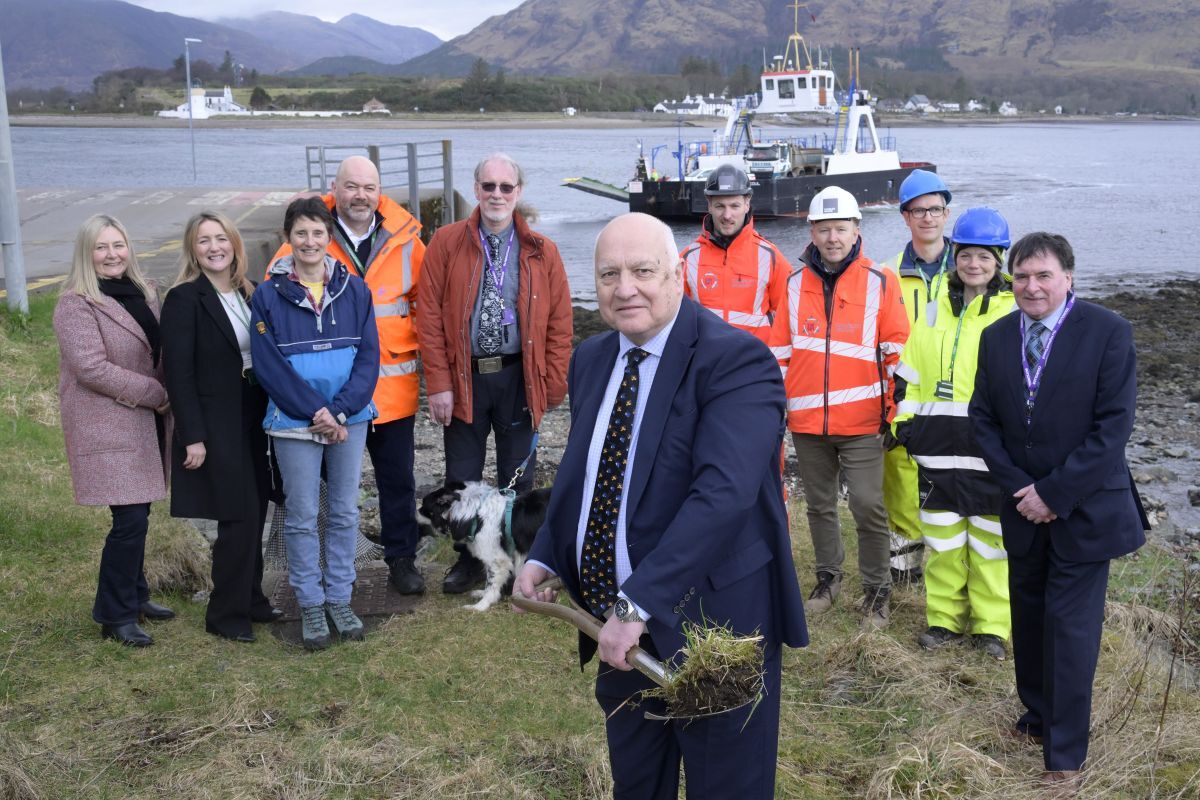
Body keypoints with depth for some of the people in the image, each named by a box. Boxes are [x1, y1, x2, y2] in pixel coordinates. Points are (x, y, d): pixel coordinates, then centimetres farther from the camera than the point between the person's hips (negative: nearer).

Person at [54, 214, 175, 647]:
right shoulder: (76, 304, -11)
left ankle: (134, 597, 29)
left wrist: (164, 394, 3)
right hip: (108, 428, -7)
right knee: (130, 519, -8)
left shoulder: (142, 293, 11)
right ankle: (115, 615, 6)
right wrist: (155, 393, -14)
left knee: (136, 515, 13)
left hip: (144, 421, 7)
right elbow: (91, 368, -18)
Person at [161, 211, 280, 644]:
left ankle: (251, 600, 25)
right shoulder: (185, 298, -10)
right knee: (239, 517, -5)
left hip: (252, 420, 7)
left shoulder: (248, 294, 10)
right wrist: (193, 437, -17)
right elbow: (179, 373, -13)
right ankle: (226, 615, 9)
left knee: (254, 514, 11)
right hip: (215, 425, -7)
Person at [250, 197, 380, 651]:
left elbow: (368, 356, -1)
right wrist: (314, 411, -14)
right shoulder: (268, 295, -3)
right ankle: (310, 605, 19)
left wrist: (339, 411, -12)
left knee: (345, 512, 10)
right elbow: (268, 365, -8)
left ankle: (339, 599, 23)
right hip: (294, 424, -2)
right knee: (302, 516, 6)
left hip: (349, 420, 2)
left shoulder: (354, 289, 2)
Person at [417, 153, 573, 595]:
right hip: (464, 378, 0)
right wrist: (438, 383, -9)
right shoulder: (446, 243, -1)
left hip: (518, 378, 0)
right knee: (461, 478, 10)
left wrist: (553, 387, -4)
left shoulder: (542, 252, 2)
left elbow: (559, 324, 2)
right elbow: (430, 315, -3)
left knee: (518, 478, 10)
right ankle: (468, 559, 28)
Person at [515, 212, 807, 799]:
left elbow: (723, 493, -30)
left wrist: (639, 602, -34)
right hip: (620, 626, 7)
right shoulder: (591, 359, 7)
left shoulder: (736, 361, -18)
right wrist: (545, 557, 3)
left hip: (712, 628, -6)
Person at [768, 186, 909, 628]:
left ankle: (877, 588, 12)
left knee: (868, 506, -5)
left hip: (862, 421, -3)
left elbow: (897, 348, 0)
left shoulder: (880, 282, -2)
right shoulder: (795, 284, 6)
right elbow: (781, 349, 12)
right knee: (819, 505, 15)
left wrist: (899, 409, -2)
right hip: (807, 420, 3)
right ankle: (828, 576, 33)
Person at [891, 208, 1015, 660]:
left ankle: (991, 625, 18)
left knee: (990, 540, 5)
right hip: (938, 446, 3)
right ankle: (945, 617, 23)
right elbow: (908, 373, 14)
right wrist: (905, 420, 7)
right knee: (942, 538, 10)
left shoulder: (1015, 313, -1)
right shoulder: (936, 311, 10)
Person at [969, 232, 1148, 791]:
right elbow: (983, 418, 4)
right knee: (1029, 618, 15)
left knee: (1071, 628, -1)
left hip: (1084, 509, -4)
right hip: (1024, 508, 4)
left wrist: (1054, 493, -17)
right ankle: (1038, 714, 34)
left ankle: (1065, 754, 12)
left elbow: (1113, 425, -15)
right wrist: (1018, 487, -8)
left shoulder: (1108, 332, -12)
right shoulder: (997, 336, 2)